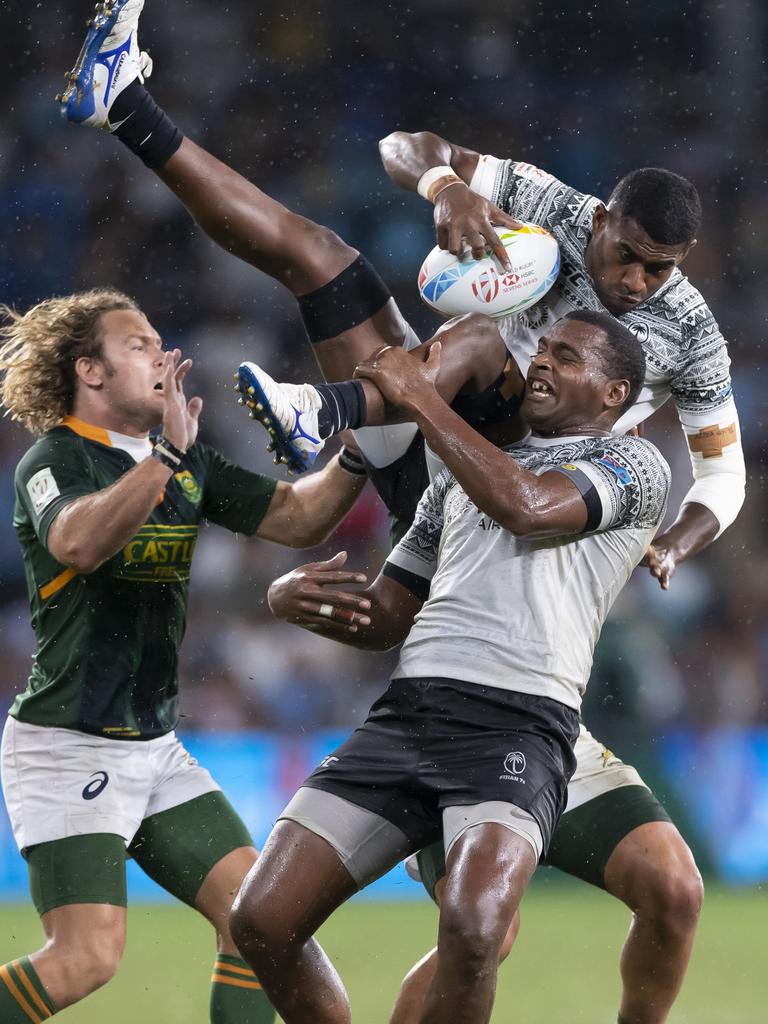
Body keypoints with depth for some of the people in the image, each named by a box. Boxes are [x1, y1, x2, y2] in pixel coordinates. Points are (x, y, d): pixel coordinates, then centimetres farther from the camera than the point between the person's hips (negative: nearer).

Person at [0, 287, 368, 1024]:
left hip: (153, 744, 8)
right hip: (67, 746, -8)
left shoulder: (186, 463, 11)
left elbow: (298, 517, 8)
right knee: (89, 955, -18)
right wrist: (166, 455, -43)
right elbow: (79, 543, -35)